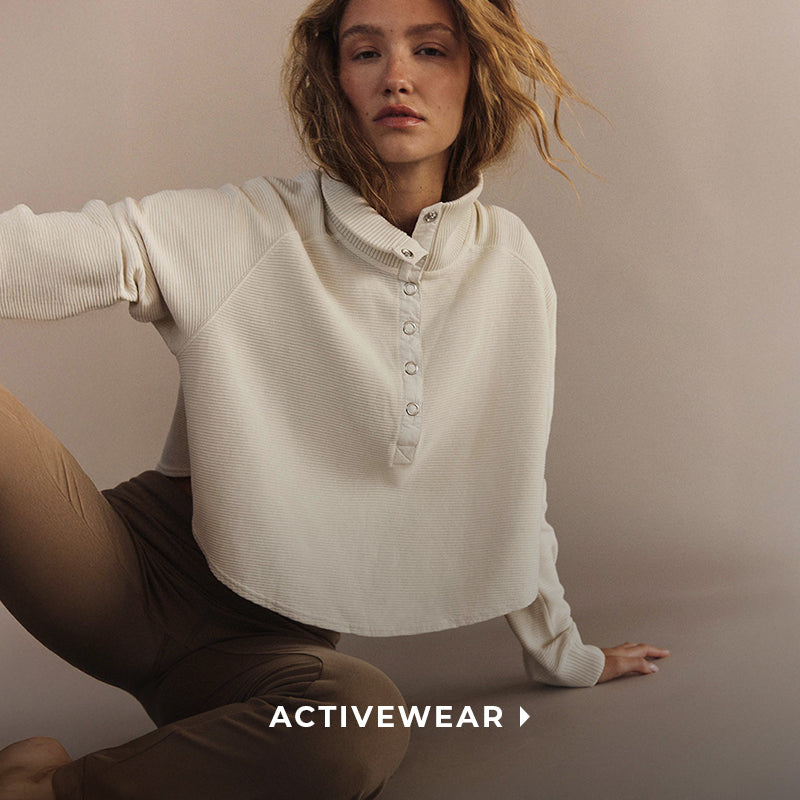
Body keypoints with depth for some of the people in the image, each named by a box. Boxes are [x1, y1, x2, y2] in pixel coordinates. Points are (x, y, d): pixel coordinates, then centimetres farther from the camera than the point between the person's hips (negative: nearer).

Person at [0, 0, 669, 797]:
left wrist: (564, 654, 23)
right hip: (137, 569, -1)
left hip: (275, 637, 2)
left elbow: (509, 483, 14)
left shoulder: (508, 261, 4)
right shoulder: (247, 229, -5)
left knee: (365, 723, -36)